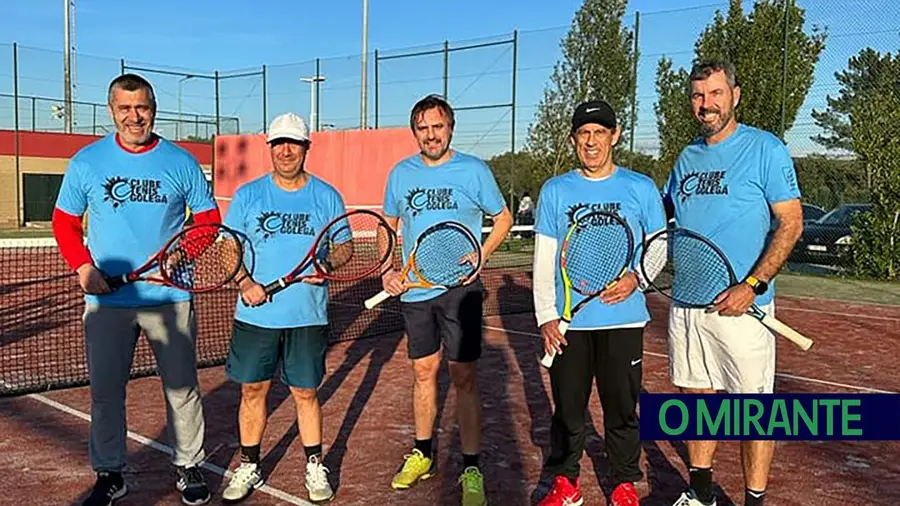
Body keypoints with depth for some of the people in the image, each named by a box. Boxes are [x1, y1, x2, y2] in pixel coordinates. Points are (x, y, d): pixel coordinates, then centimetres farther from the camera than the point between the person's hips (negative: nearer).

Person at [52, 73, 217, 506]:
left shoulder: (181, 162, 1)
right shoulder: (86, 161, 3)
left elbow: (208, 218, 6)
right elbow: (64, 221, 8)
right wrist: (82, 266, -8)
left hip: (169, 296, -1)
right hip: (106, 299, 1)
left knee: (182, 387, 6)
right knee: (105, 390, 8)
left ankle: (188, 467, 23)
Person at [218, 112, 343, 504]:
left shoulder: (327, 197, 3)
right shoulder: (247, 195, 4)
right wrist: (245, 283, -12)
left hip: (308, 317, -1)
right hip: (256, 314, 1)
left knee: (305, 393, 7)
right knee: (252, 390, 8)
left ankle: (315, 467, 22)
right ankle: (249, 467, 24)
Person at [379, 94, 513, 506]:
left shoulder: (474, 170, -4)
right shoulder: (400, 173, 7)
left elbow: (503, 218, 3)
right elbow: (389, 224, 18)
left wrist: (480, 256, -13)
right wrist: (387, 269, 3)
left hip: (460, 289, -3)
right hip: (414, 290, 4)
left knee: (463, 379, -1)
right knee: (423, 373, 14)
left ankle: (471, 469, 9)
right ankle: (422, 454, 29)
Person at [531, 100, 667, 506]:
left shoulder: (641, 188, 3)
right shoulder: (555, 190, 5)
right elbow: (544, 259, 5)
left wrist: (637, 278, -12)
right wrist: (546, 316, -4)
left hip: (623, 319, -1)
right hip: (568, 322, 1)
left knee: (622, 407, 8)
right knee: (567, 407, 9)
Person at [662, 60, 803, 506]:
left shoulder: (765, 149, -6)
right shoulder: (688, 157, 11)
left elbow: (791, 224, -9)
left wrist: (752, 285, -19)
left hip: (740, 306, -6)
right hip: (686, 302, 6)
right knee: (696, 396, 14)